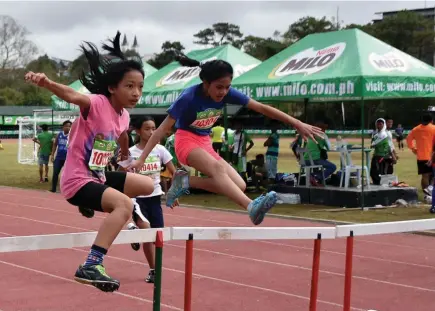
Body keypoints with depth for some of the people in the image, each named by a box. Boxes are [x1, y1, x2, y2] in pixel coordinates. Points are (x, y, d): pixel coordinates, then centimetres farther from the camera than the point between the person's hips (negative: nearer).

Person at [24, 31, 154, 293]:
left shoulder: (124, 116, 5)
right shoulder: (97, 104, -19)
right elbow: (72, 95, -41)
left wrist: (127, 157, 47)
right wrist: (46, 83, -61)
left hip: (99, 176, 9)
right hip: (78, 180, -9)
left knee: (148, 185, 20)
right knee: (125, 204, -32)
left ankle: (93, 204, 31)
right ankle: (92, 266, -34)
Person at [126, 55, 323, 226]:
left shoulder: (227, 94, -10)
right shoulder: (189, 97, -23)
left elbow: (262, 108, -7)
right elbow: (162, 129, -21)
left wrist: (298, 124, -9)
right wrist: (141, 159, -26)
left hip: (206, 144, 7)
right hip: (186, 141, -7)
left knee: (239, 185, -10)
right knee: (218, 168, -37)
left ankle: (185, 182, -2)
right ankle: (252, 207, -60)